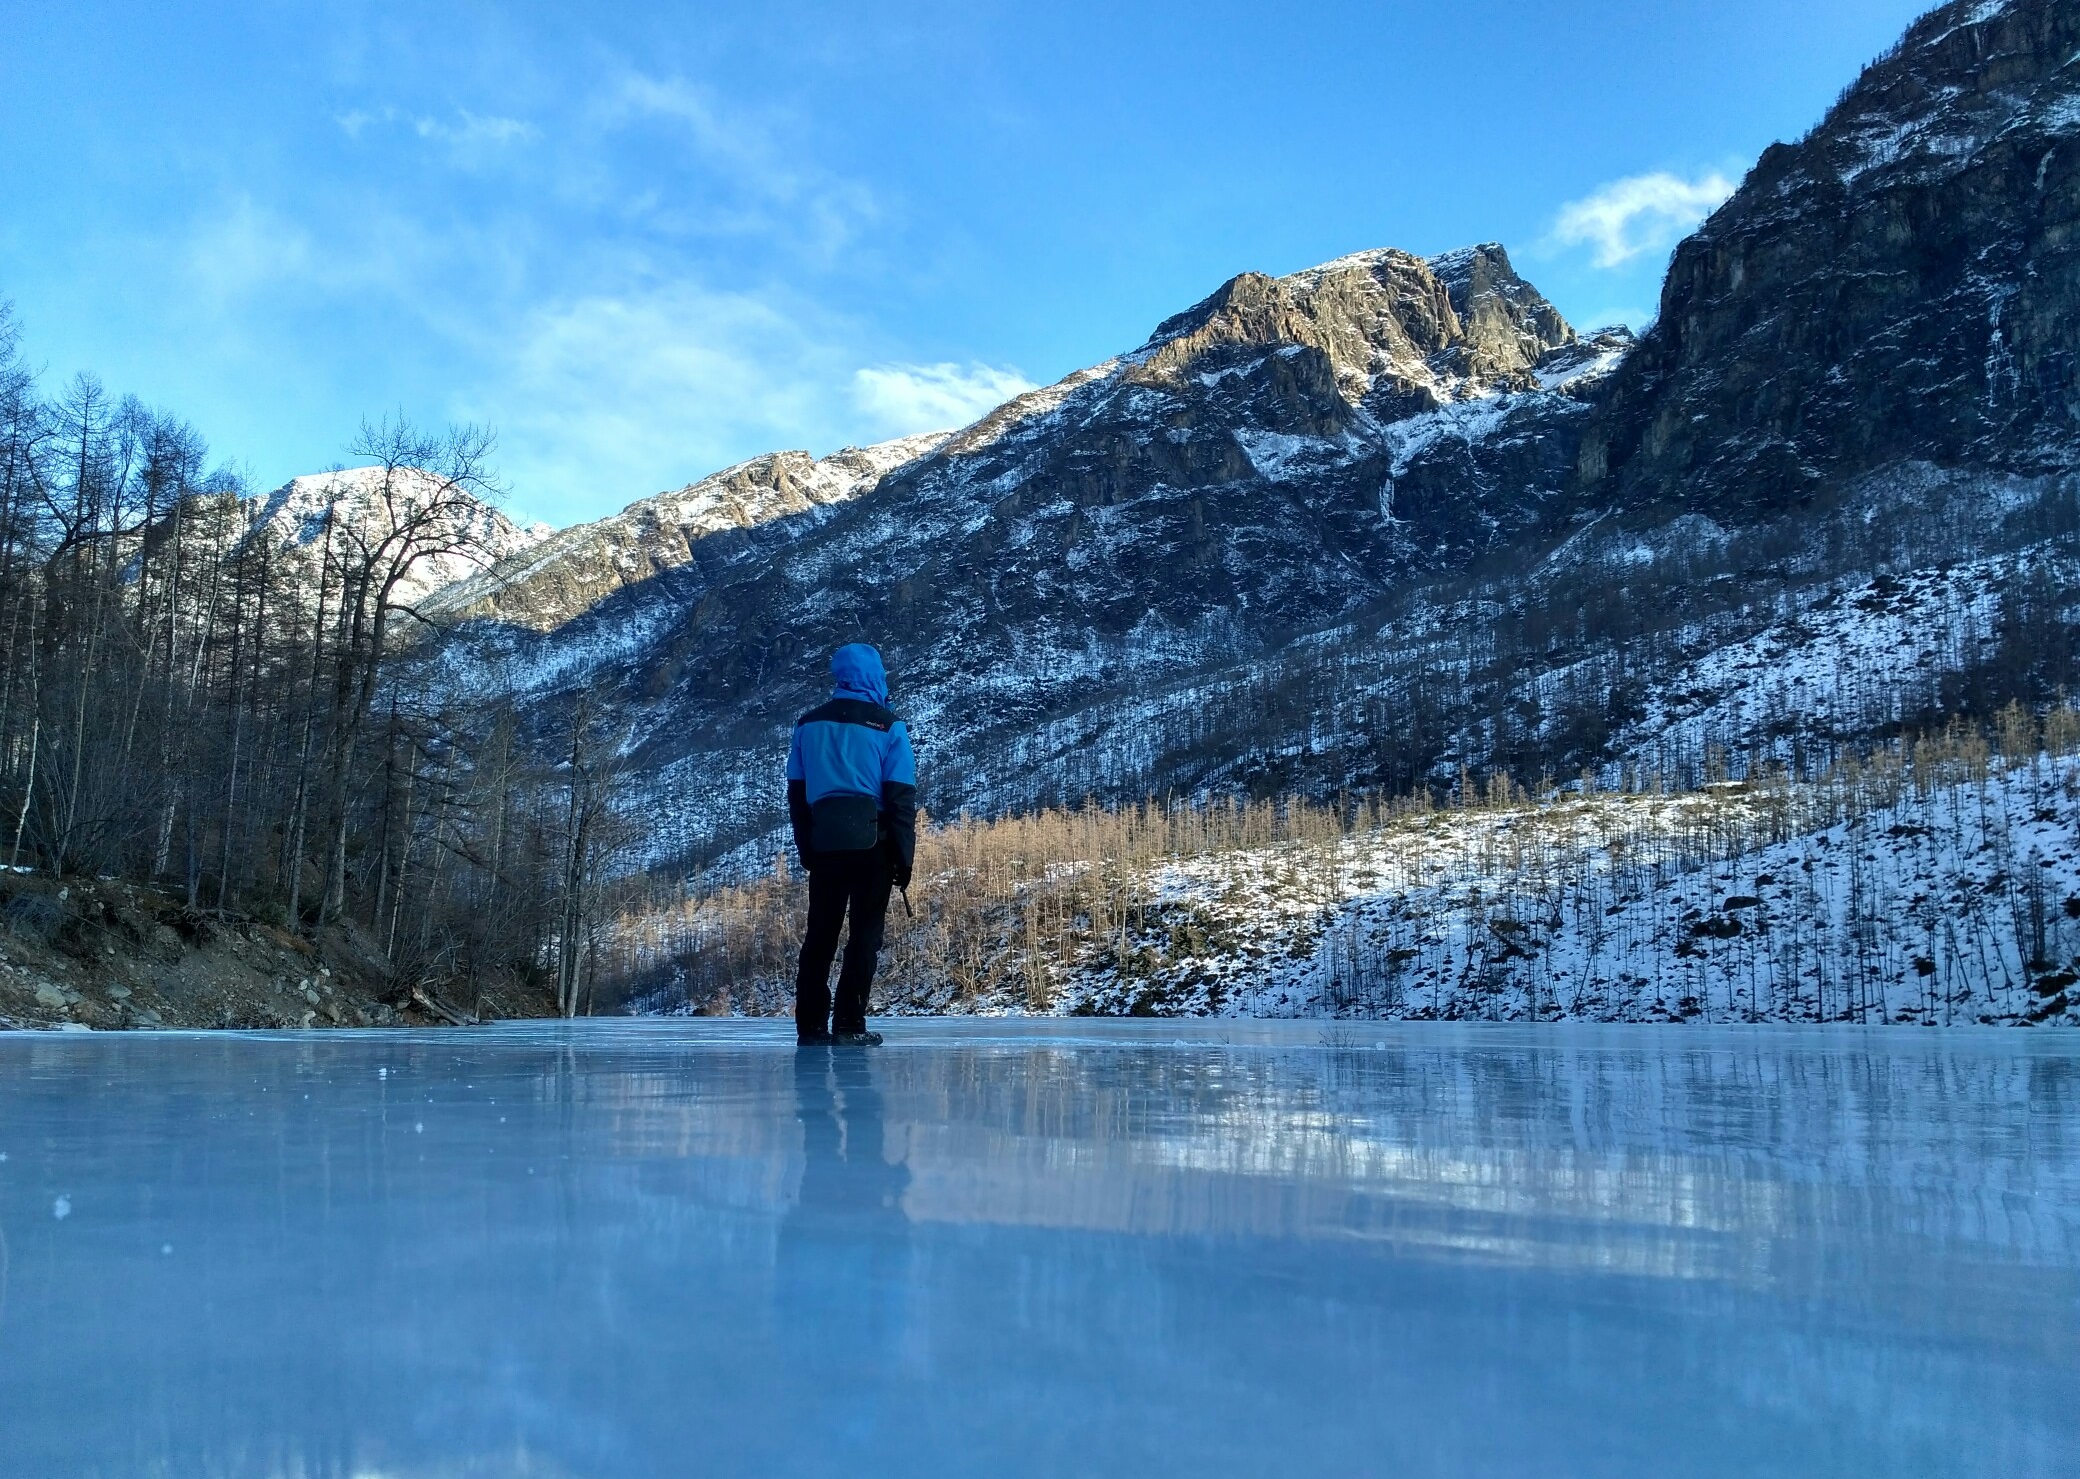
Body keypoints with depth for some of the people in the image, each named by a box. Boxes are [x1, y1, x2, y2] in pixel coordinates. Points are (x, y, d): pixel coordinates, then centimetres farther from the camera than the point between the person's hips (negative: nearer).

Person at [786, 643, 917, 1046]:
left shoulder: (808, 725, 9)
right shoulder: (888, 727, -4)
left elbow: (796, 794, 12)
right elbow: (901, 800, -7)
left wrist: (806, 850, 17)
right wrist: (904, 858, -2)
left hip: (823, 843, 4)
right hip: (871, 843, -4)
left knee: (819, 934, 10)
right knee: (865, 934, 2)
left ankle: (810, 1025, 10)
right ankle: (849, 1026, -2)